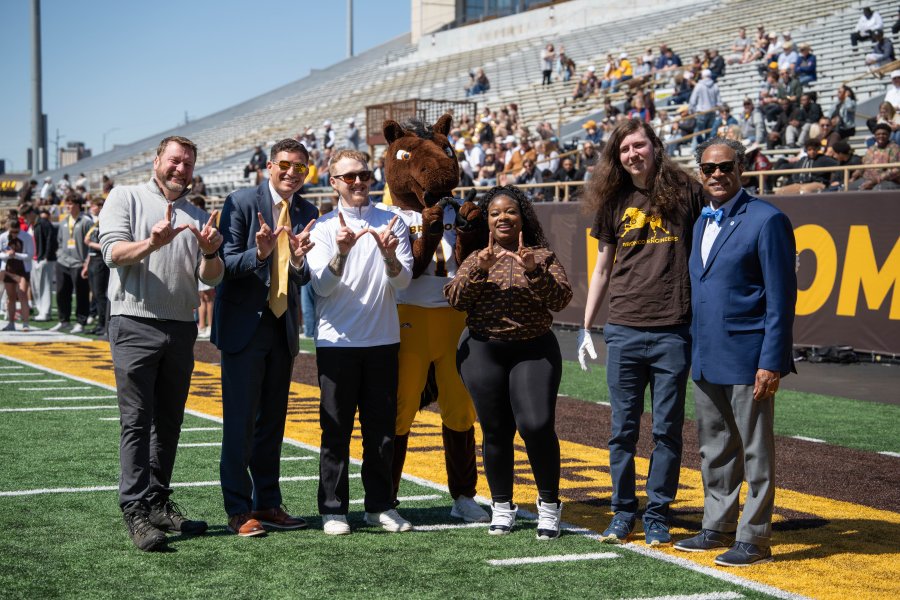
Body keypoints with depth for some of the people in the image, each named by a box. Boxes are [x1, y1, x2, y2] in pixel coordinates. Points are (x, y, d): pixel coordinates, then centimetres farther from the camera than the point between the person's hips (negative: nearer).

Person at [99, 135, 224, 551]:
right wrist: (151, 243, -27)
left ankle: (158, 502, 14)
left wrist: (210, 252, -14)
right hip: (135, 324, -5)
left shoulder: (197, 216, 16)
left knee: (168, 421, 8)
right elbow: (113, 251, -9)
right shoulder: (126, 198, 5)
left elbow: (211, 278, 9)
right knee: (137, 420, -7)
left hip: (181, 328, 5)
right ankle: (135, 510, -8)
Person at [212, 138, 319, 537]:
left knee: (273, 419, 11)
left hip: (283, 326, 5)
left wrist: (299, 259, -22)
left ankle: (267, 503, 19)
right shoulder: (241, 203, -8)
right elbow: (226, 263, -12)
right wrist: (259, 253, -31)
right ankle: (239, 509, 3)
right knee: (240, 419, -4)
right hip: (244, 325, -5)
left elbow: (304, 279, 1)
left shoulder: (307, 213, 6)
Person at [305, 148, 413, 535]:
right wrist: (341, 252, -26)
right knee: (336, 429, 1)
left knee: (382, 427, 7)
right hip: (336, 341, -2)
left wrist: (389, 255, -24)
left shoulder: (392, 223, 7)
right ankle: (333, 509, 7)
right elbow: (322, 286, -8)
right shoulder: (323, 227, 2)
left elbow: (403, 281, -2)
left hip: (383, 340, 2)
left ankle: (380, 506, 16)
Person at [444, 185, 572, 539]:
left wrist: (534, 270, -22)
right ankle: (502, 508, 18)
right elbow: (456, 300, -5)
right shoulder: (476, 259, 10)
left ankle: (549, 504, 4)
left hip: (534, 351, -2)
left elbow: (560, 300, -8)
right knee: (496, 431, 3)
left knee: (537, 426, -14)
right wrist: (479, 269, -19)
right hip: (483, 352, 2)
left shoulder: (542, 256, 5)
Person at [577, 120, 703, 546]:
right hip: (623, 331, 2)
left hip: (673, 331, -2)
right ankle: (622, 514, 18)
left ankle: (657, 516, 13)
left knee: (667, 429, 4)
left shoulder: (686, 193, 2)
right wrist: (586, 326, 12)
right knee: (623, 429, 7)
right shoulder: (615, 202, 9)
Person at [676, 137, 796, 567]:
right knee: (714, 449, 16)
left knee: (755, 451, 1)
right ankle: (718, 528, 27)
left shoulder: (766, 221, -10)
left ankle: (754, 539, 8)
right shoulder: (702, 224, 14)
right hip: (706, 360, 8)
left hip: (747, 359, -8)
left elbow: (781, 297, -13)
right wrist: (694, 348, 14)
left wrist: (772, 362, -17)